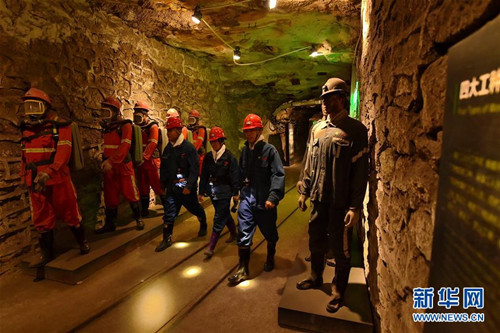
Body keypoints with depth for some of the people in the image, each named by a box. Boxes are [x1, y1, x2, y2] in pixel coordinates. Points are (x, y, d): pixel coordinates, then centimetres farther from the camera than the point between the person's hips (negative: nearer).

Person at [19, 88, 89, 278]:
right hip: (36, 181, 5)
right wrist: (25, 177, 18)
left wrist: (47, 172, -28)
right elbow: (24, 155, 18)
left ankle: (82, 242, 25)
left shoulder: (59, 126, -7)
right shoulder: (26, 128, 11)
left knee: (69, 213, 5)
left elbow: (64, 152, -17)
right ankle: (47, 254, 23)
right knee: (42, 219, 10)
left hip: (58, 178, -5)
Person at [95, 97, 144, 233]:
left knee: (130, 193, 1)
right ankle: (109, 224, 22)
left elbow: (124, 147, -19)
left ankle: (138, 219, 17)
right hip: (109, 167, 7)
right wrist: (106, 161, 5)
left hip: (123, 166, -7)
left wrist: (111, 162, -24)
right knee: (110, 196, 11)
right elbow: (107, 148, 18)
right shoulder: (107, 127, 14)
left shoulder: (125, 125, -9)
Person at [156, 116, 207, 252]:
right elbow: (163, 168, 14)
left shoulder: (188, 147, -14)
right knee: (169, 213, 5)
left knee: (195, 209, 14)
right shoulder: (168, 148, 5)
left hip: (186, 186, -5)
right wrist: (162, 184, 11)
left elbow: (195, 168, -18)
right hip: (172, 186, 5)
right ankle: (167, 239, 17)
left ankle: (203, 226, 41)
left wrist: (189, 186, -21)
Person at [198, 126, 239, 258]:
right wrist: (201, 192, 10)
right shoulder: (208, 157, 5)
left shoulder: (229, 157, -10)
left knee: (218, 219, -4)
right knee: (225, 214, 20)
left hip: (224, 191, -5)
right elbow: (204, 175, 9)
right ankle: (233, 233, 43)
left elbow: (235, 176, -8)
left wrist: (235, 193, -7)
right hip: (213, 191, 5)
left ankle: (211, 247, 1)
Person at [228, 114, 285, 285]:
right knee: (243, 232, -1)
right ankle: (243, 269, 11)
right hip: (247, 197, 4)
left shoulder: (269, 150, -10)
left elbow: (278, 175, -16)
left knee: (269, 232, 15)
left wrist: (273, 197, -24)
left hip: (264, 199, -4)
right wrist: (238, 191, 15)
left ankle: (270, 258, 42)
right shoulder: (245, 151, 8)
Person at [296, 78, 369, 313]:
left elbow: (360, 171, -13)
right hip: (318, 199, 6)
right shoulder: (319, 130, 9)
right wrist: (304, 191, 13)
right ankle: (316, 277, 41)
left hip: (341, 203, -5)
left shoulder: (355, 130, -9)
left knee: (341, 249, 9)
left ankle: (338, 290, 30)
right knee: (316, 242, 19)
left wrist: (356, 206, -15)